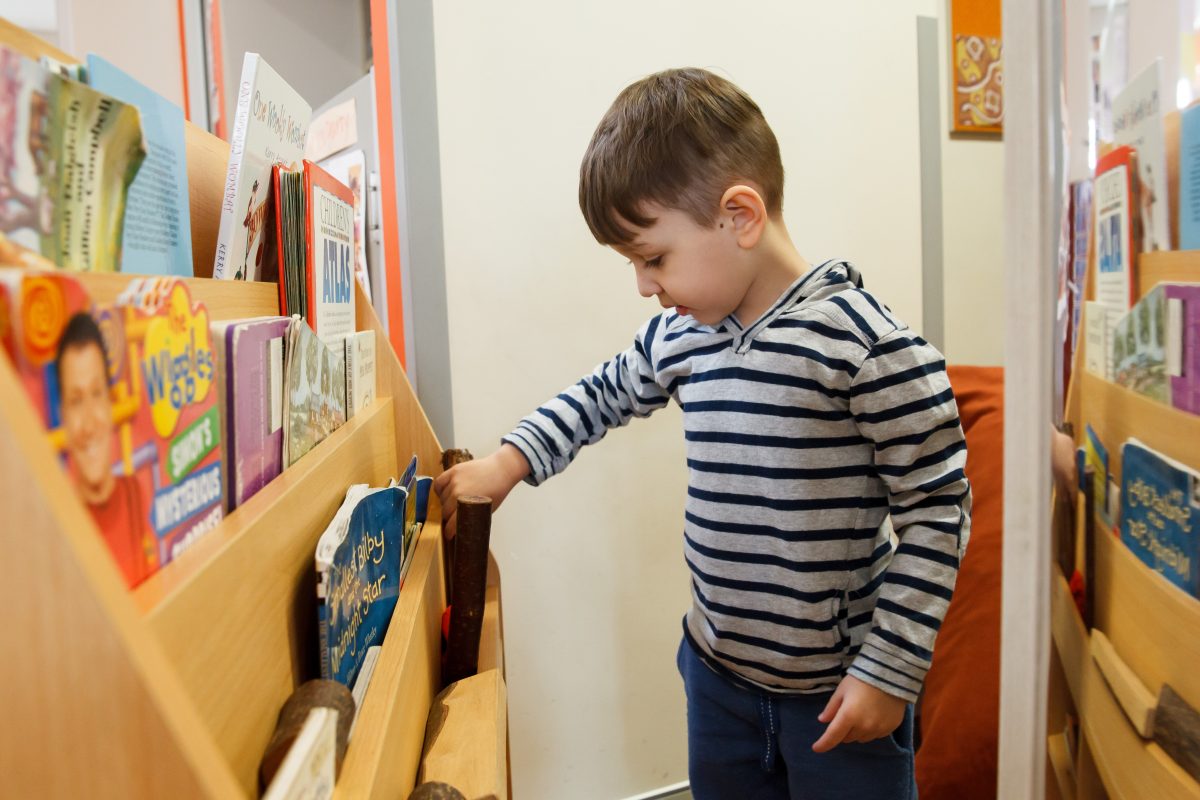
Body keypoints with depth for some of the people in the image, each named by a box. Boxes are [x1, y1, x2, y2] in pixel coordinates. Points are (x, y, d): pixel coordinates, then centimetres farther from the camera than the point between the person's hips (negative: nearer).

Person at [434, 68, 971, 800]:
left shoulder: (866, 342, -20)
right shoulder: (676, 337, -1)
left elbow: (938, 511, -15)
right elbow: (603, 394, 18)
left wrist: (889, 671, -13)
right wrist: (508, 464, 8)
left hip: (839, 692, -5)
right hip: (718, 672, 6)